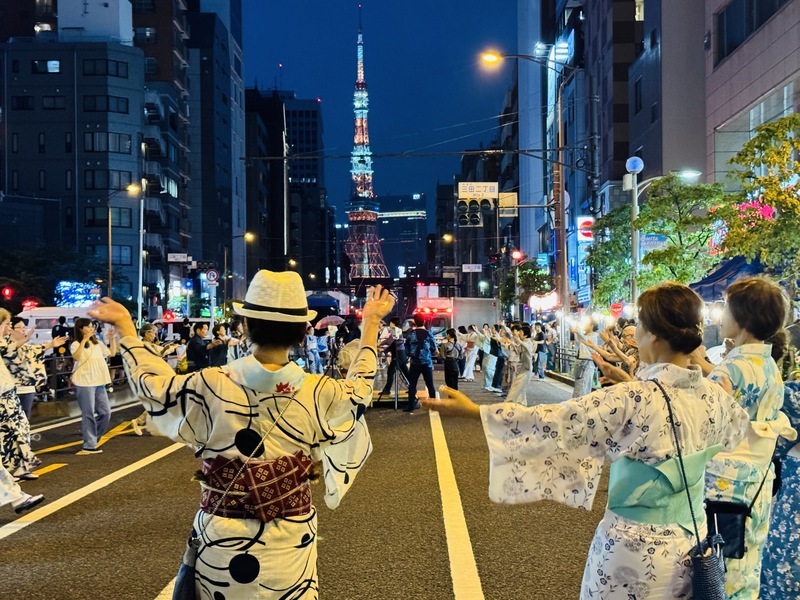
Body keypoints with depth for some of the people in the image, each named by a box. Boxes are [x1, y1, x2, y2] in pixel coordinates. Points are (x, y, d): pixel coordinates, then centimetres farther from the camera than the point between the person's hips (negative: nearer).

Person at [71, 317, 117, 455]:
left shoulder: (97, 343, 15)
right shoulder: (76, 344, -6)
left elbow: (112, 353, 22)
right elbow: (76, 357, -25)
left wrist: (112, 339, 11)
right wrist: (84, 340, -27)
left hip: (99, 382, 7)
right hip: (85, 383, -7)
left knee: (105, 412, 8)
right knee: (89, 414, -4)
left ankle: (92, 438, 22)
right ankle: (89, 445, 3)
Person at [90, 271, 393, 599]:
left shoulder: (210, 387, -15)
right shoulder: (319, 393, -14)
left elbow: (152, 383, 5)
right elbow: (359, 387, 10)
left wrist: (124, 325, 19)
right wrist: (372, 322, 22)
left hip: (221, 537, 0)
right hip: (289, 540, 0)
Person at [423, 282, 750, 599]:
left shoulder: (633, 401, -26)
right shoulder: (714, 397, -7)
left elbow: (554, 422, -23)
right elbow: (738, 422, 18)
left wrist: (472, 409, -16)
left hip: (635, 551, -6)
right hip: (692, 540, 6)